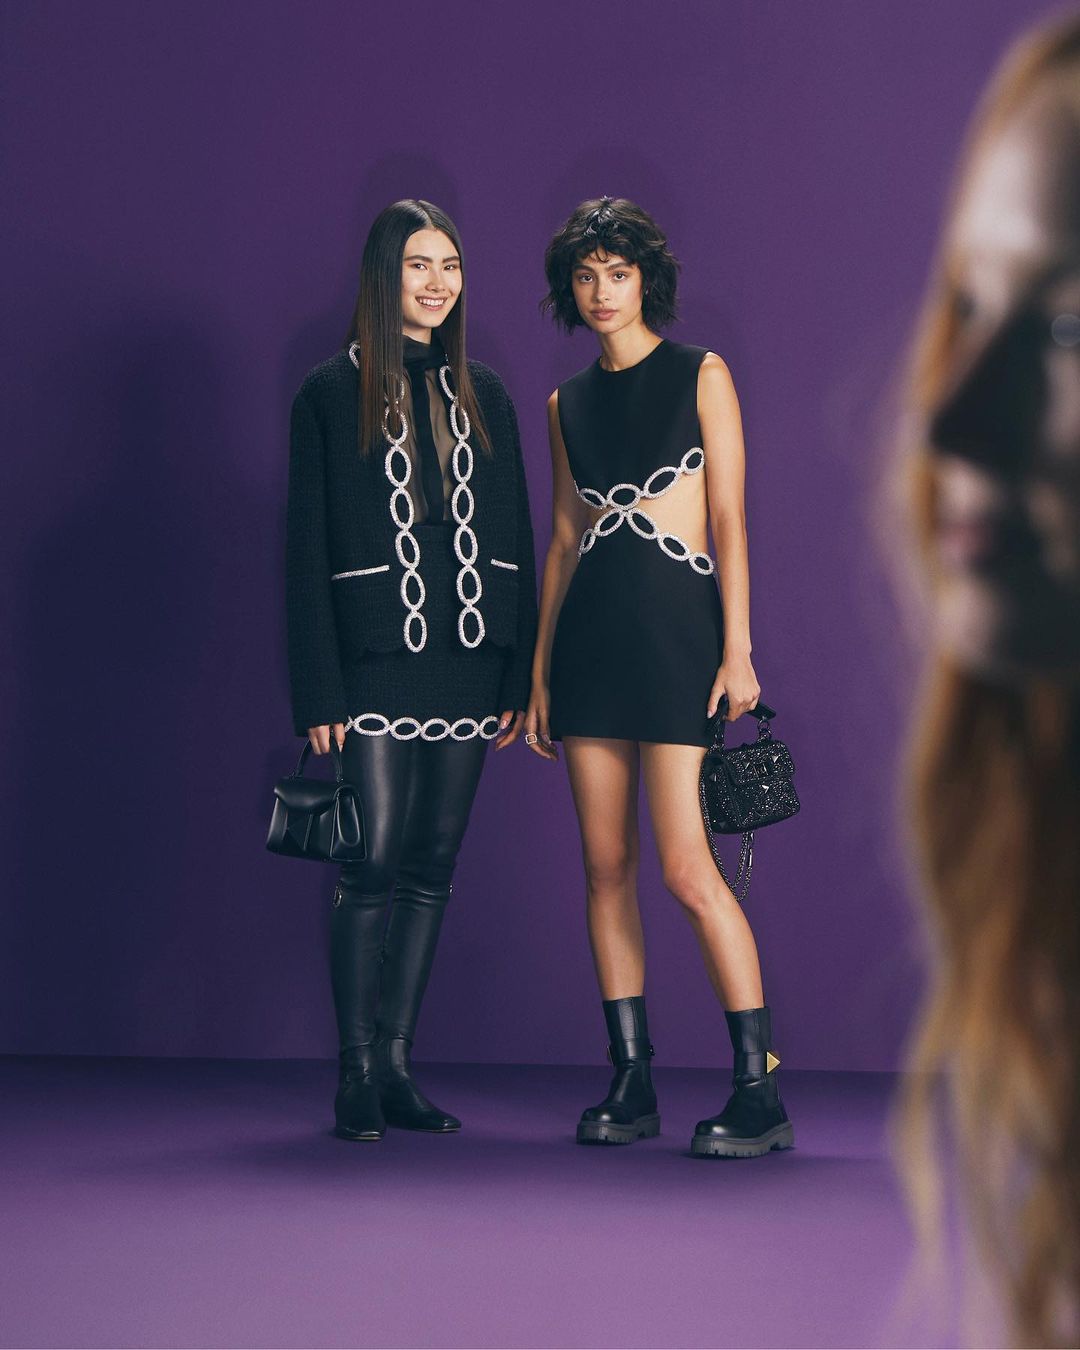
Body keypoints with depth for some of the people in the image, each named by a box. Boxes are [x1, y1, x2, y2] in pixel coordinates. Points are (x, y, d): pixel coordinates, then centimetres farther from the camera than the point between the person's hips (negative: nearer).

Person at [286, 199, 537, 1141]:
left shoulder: (484, 395, 13)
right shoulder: (332, 395, 1)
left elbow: (516, 539, 14)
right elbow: (308, 549, -2)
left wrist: (519, 677, 7)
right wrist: (319, 693, -10)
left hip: (466, 660, 4)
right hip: (375, 662, -4)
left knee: (434, 863, 6)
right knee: (374, 864, -7)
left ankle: (397, 1063, 13)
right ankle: (357, 1074, 1)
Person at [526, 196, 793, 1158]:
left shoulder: (701, 375, 3)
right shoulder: (567, 403, 15)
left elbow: (730, 519, -3)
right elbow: (565, 537, 17)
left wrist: (737, 650, -11)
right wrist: (540, 671, 12)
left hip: (675, 624, -5)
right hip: (589, 630, 5)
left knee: (686, 866, -12)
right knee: (606, 864, 3)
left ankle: (762, 1091, -6)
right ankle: (632, 1083, 10)